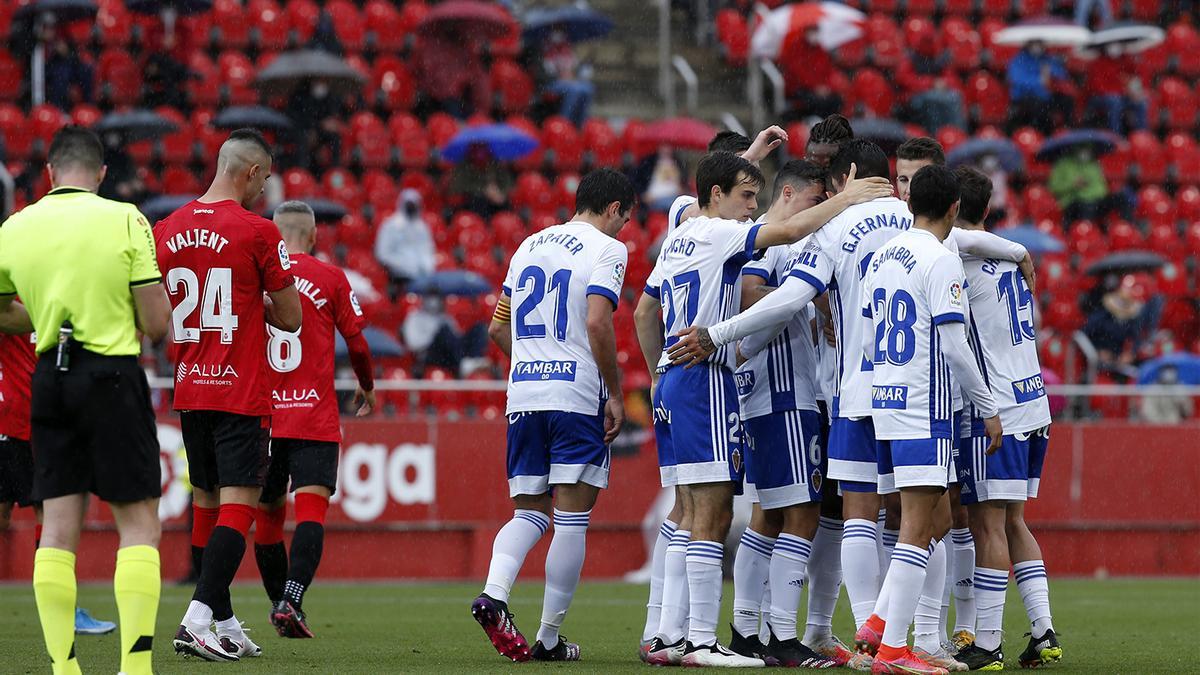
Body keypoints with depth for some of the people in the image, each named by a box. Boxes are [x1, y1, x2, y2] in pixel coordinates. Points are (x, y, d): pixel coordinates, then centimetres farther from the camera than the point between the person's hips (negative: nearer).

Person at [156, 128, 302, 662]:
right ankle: (198, 618, -20)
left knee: (206, 501, 13)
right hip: (242, 393, -6)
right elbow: (290, 318, -3)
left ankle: (225, 626, 18)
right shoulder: (257, 231, -10)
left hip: (189, 391, 6)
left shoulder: (166, 231, 5)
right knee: (238, 505, -7)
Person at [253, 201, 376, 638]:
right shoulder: (329, 278, 0)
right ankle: (292, 601, -25)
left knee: (268, 512, 12)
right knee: (311, 508, -8)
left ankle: (280, 606, 19)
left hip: (263, 416, 3)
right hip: (314, 416, -3)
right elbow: (357, 343, 6)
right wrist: (367, 387, 25)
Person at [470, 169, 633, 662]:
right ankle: (550, 637, 0)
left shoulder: (530, 245, 17)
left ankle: (494, 593, -16)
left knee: (529, 511, 11)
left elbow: (499, 329, 20)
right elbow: (598, 324, -16)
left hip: (523, 396, 6)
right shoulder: (606, 250, -3)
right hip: (577, 395, -6)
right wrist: (616, 394, -8)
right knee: (571, 518, 0)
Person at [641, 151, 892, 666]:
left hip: (672, 381, 10)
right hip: (705, 378, -10)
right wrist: (846, 198, -8)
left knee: (693, 514, 12)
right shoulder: (716, 234, -8)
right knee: (712, 514, -10)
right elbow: (792, 230, -18)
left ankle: (669, 637, 10)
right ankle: (701, 641, -13)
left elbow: (643, 314, 27)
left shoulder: (676, 240, 19)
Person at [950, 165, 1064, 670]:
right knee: (1012, 522, 14)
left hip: (995, 413, -8)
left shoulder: (963, 263, -12)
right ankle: (1043, 633, 9)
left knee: (988, 524, -5)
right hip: (1033, 403, 8)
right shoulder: (1010, 260, 13)